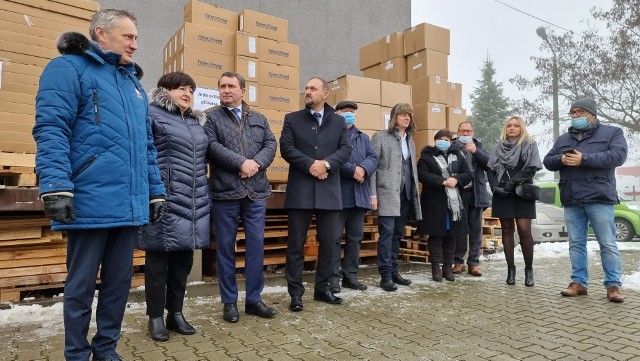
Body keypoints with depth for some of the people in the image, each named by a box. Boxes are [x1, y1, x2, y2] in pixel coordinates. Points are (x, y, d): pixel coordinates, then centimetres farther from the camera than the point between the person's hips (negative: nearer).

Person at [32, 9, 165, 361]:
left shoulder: (133, 82, 21)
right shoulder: (69, 68, -1)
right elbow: (50, 130, -12)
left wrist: (155, 190, 16)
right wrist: (55, 186, -22)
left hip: (129, 204, 7)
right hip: (90, 203, -7)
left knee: (119, 281, 14)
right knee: (81, 285, 8)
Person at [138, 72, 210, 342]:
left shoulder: (197, 122, 20)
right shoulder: (152, 114, -1)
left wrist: (203, 196, 19)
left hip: (193, 202, 7)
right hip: (164, 200, -6)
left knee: (183, 260, 11)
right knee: (158, 259, 3)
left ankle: (175, 314, 23)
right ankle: (156, 317, 17)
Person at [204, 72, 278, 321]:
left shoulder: (259, 119, 16)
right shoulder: (210, 117, 5)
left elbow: (271, 144, 6)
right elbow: (212, 146, -10)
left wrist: (256, 164, -13)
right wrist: (241, 163, -17)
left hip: (256, 192, 3)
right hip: (224, 191, -3)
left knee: (256, 245, 5)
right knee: (226, 247, 5)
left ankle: (254, 299, 18)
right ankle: (229, 302, 18)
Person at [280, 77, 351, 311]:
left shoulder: (338, 121, 13)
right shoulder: (292, 119, 9)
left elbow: (346, 149, 2)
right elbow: (286, 148, -4)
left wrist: (326, 163, -15)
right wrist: (310, 165, -15)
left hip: (329, 190, 2)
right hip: (300, 189, -2)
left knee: (329, 242, 8)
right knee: (296, 243, 2)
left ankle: (323, 288, 24)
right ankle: (295, 293, 12)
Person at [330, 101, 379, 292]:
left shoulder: (363, 137, 22)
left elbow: (373, 158, 8)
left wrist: (363, 168, -13)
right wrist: (353, 170, -17)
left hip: (359, 194, 6)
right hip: (337, 193, -6)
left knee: (355, 237, 11)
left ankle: (350, 275, 20)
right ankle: (333, 276, 5)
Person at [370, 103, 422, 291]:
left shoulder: (410, 141, 19)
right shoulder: (380, 137, 0)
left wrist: (415, 193, 14)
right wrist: (373, 194, -13)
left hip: (406, 194, 6)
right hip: (388, 193, -6)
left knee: (397, 234, 10)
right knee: (387, 233, -9)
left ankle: (394, 271, 18)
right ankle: (385, 275, -3)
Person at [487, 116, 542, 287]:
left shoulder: (530, 145, 7)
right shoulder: (499, 147, 14)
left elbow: (532, 168, -4)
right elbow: (491, 170, 8)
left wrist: (513, 181, -14)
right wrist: (495, 187, -8)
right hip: (502, 194, 3)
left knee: (524, 230, -10)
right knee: (507, 229, 3)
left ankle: (529, 269, 3)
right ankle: (510, 268, 10)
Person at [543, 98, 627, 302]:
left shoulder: (612, 132, 6)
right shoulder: (563, 139, 19)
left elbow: (618, 155, -11)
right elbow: (547, 161, 12)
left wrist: (584, 159, -20)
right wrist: (561, 159, -10)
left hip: (599, 198, -4)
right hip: (571, 201, 4)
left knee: (608, 244, 1)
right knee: (576, 243, 7)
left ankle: (613, 285, 9)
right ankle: (579, 282, 14)